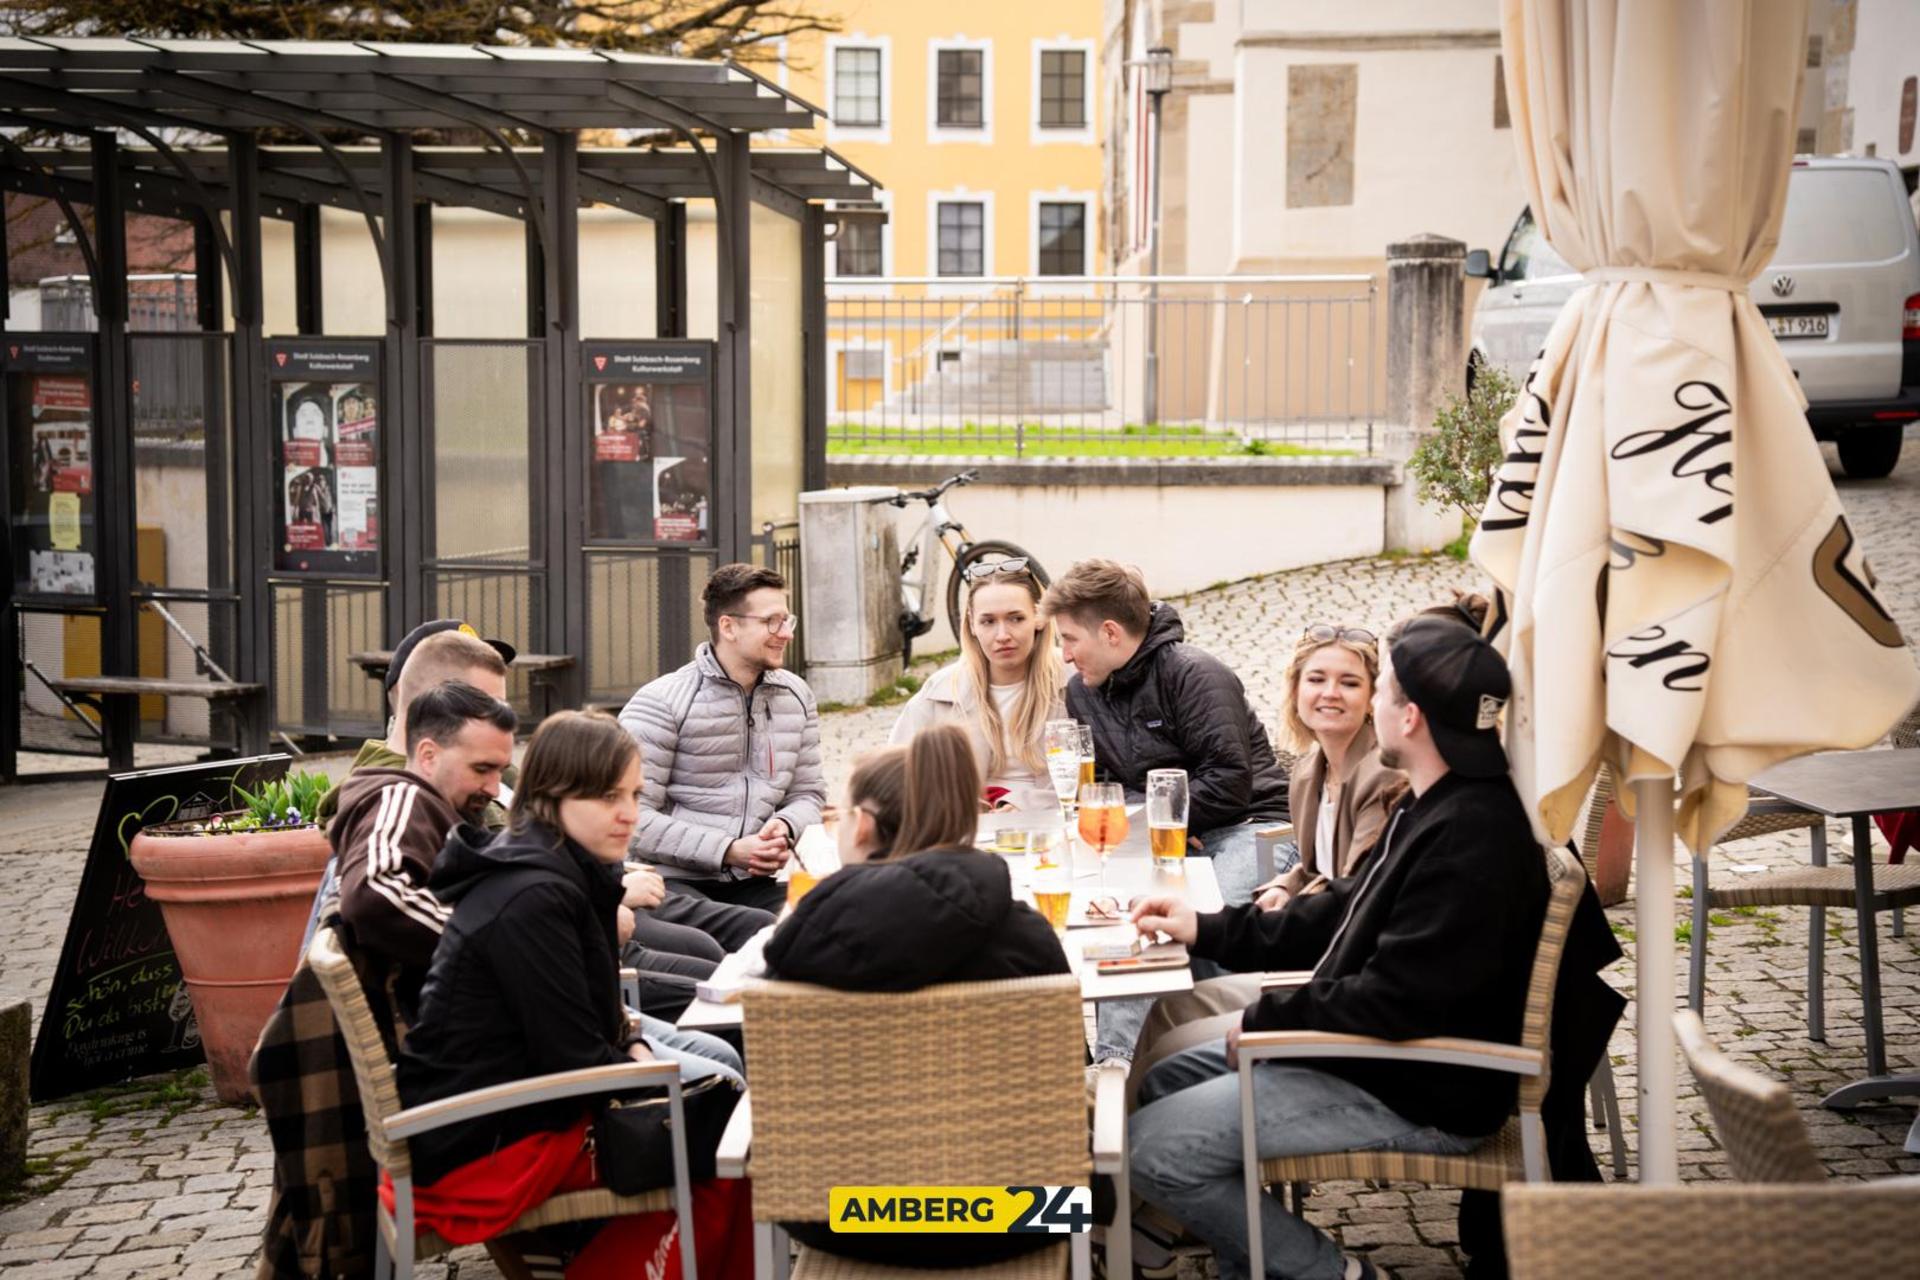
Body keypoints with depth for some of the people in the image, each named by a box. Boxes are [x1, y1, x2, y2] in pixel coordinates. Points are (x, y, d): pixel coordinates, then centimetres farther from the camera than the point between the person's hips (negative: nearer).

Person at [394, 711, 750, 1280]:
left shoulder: (564, 870, 7)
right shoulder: (532, 898, -22)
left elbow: (583, 1022, 16)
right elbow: (575, 1063, -22)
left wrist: (633, 1045, -2)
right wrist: (653, 1069, -6)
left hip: (517, 1096, 9)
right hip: (482, 1145, -9)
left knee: (718, 1065, 11)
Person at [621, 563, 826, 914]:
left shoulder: (797, 697, 13)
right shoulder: (660, 702, -6)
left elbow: (809, 793, 18)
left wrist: (784, 828, -6)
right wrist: (727, 850, -18)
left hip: (753, 884, 5)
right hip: (674, 883, -5)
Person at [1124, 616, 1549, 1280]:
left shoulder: (1472, 839, -27)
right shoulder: (1438, 806, 8)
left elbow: (1397, 1001, -28)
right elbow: (1341, 915, 16)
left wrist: (1265, 1021, -15)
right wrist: (1208, 931, 12)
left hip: (1419, 1093, -11)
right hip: (1375, 1046, 11)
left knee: (1150, 1148, -13)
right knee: (1165, 1082, 16)